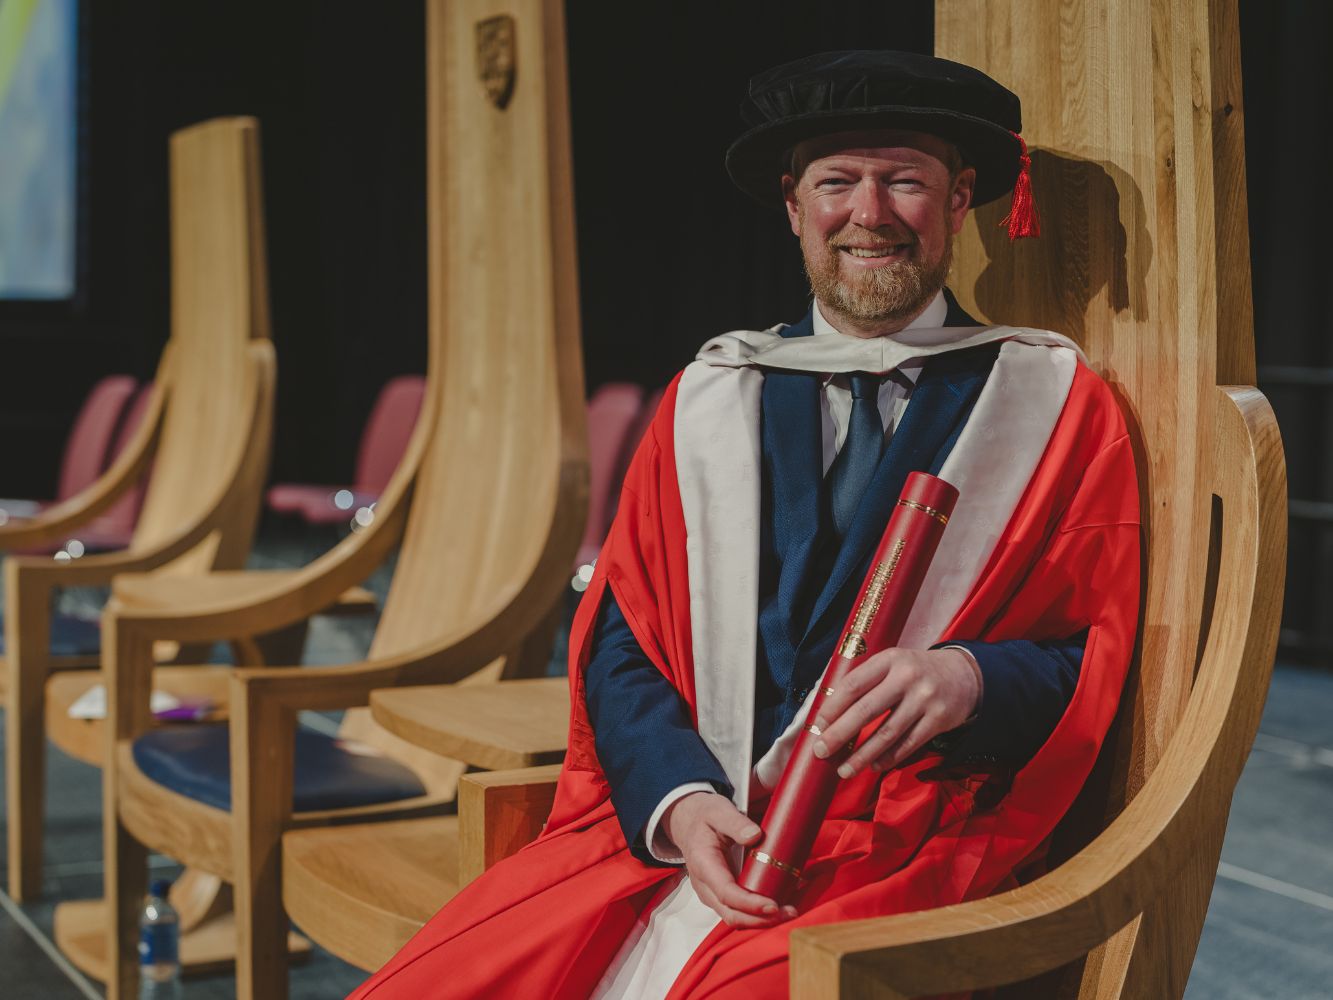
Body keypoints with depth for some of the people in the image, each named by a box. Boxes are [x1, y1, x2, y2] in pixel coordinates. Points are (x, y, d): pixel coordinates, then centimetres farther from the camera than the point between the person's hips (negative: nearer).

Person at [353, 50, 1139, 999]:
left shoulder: (1056, 402, 7)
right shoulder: (706, 402, 14)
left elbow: (1095, 664, 4)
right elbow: (618, 643, 10)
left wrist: (971, 679, -18)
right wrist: (679, 802, -9)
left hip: (901, 852, -3)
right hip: (664, 830, 3)